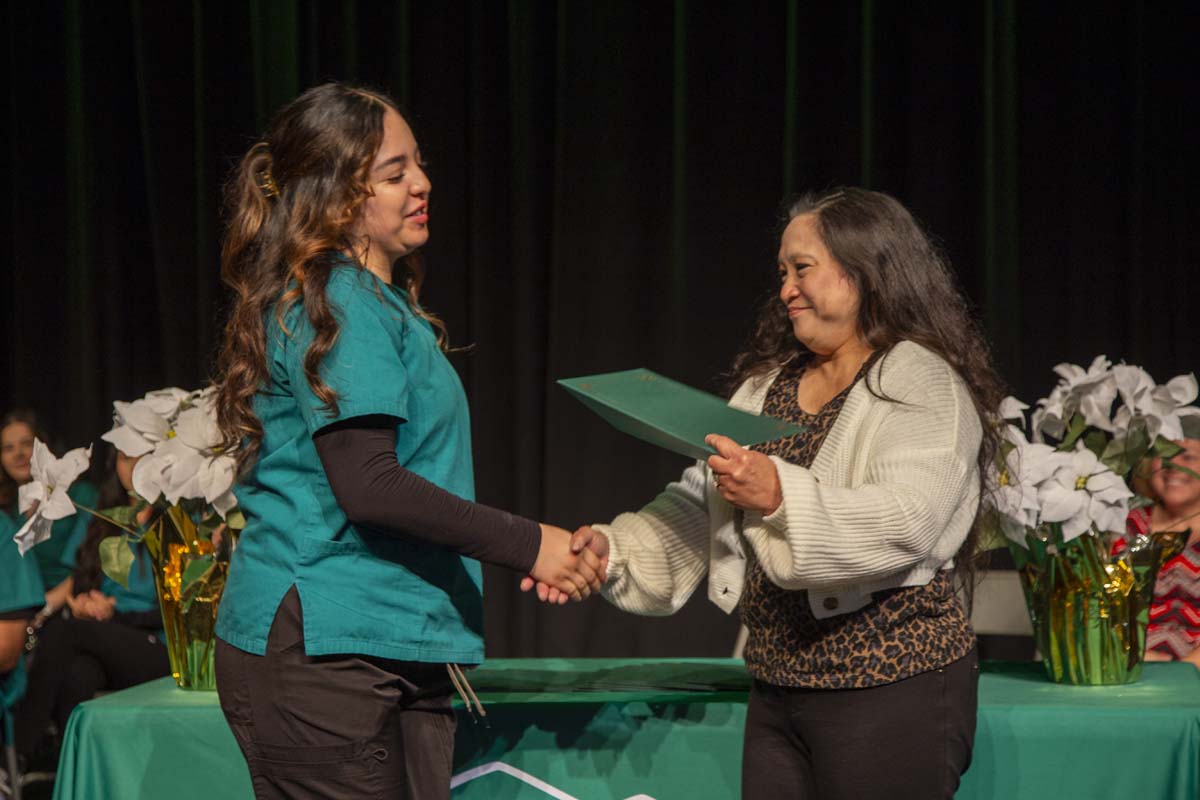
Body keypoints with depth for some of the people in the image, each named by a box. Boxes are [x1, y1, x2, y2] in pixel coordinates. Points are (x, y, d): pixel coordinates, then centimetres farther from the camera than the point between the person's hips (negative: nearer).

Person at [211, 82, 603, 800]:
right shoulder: (339, 308, -11)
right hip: (323, 655, -9)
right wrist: (525, 544, -16)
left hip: (397, 655, 9)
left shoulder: (378, 303, 19)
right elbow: (368, 486, -20)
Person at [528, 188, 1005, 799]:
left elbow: (906, 519, -22)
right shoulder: (766, 387, 18)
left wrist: (783, 495, -32)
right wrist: (612, 549, -3)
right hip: (779, 686, 7)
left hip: (892, 689, -7)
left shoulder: (923, 384, -7)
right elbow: (698, 506, 13)